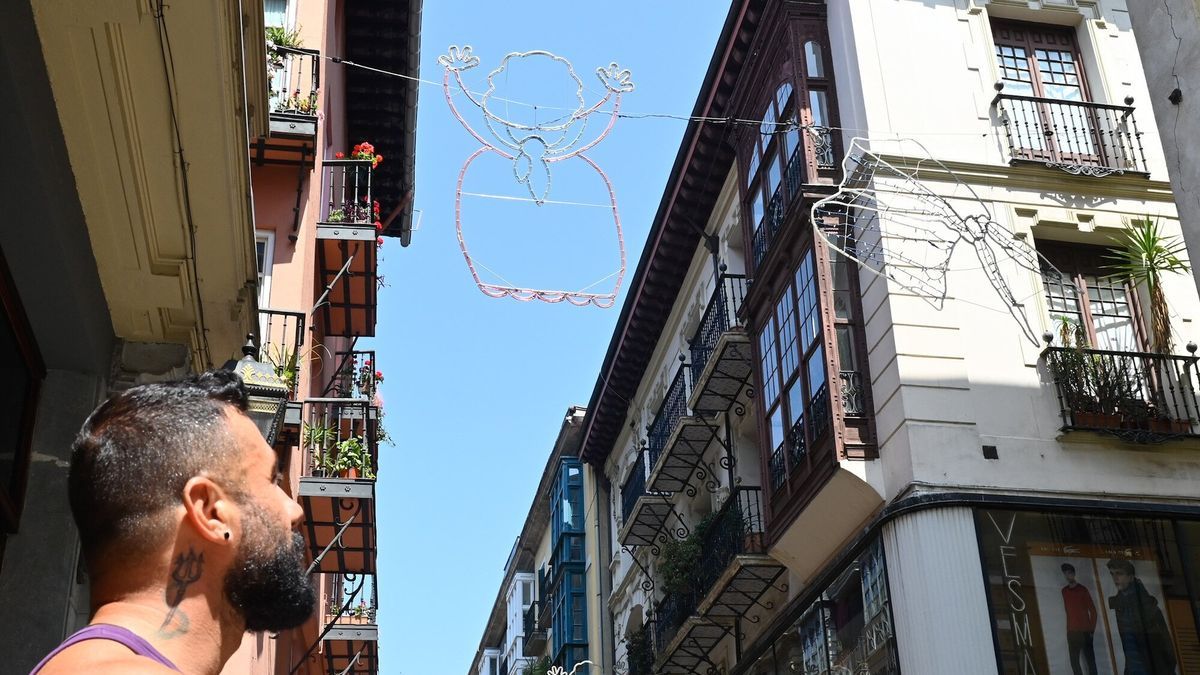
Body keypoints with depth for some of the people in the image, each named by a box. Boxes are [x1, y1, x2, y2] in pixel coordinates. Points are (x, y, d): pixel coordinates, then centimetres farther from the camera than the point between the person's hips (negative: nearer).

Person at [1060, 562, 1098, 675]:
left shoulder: (1082, 590, -3)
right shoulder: (1064, 591, 10)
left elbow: (1093, 610, -2)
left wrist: (1092, 629, -7)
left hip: (1084, 631, -4)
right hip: (1071, 632, 4)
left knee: (1090, 660, -4)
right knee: (1074, 661, 4)